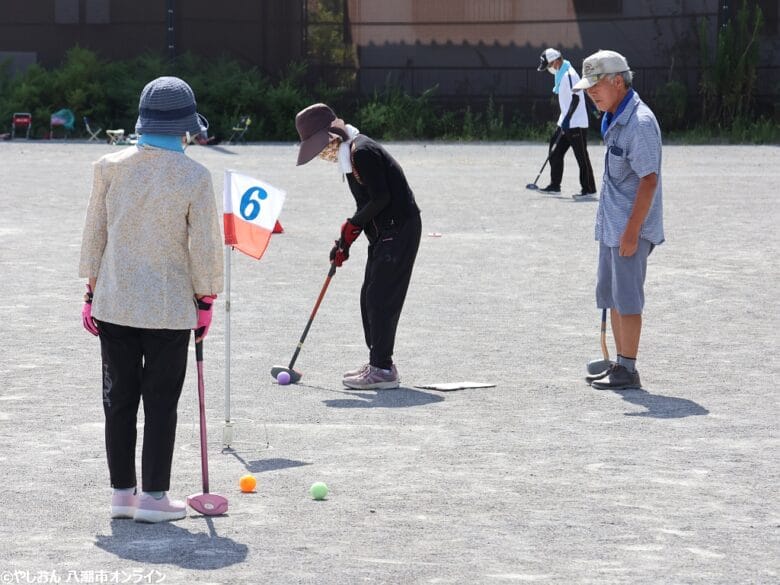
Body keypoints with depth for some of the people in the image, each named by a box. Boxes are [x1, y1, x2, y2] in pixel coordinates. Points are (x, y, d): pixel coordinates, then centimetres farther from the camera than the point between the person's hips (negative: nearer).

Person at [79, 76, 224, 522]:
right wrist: (205, 301, 4)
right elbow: (205, 246, -7)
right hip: (170, 308, -3)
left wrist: (92, 292, 13)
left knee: (119, 398, 11)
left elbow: (95, 232, 5)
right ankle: (153, 496, 6)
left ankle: (122, 492, 16)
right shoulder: (195, 176, -10)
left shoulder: (111, 167, -2)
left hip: (114, 303, 3)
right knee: (161, 402, 5)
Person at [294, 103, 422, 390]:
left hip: (399, 229, -10)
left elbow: (381, 198, -22)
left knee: (381, 296, -9)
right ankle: (377, 362, 21)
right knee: (370, 296, 13)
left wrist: (352, 224, -9)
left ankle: (383, 369, -6)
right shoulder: (349, 154, 13)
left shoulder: (363, 152, -19)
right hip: (382, 233, 10)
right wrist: (344, 243, 10)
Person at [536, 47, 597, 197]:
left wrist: (567, 119, -24)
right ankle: (554, 185, 17)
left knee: (581, 156, -5)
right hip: (565, 123, 10)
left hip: (576, 124, -10)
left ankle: (589, 188, -1)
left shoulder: (569, 75, -16)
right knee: (555, 152, 11)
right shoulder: (561, 75, 15)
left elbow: (576, 99, -23)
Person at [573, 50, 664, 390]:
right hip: (611, 226, 10)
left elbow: (649, 180, -21)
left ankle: (627, 371, 1)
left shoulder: (640, 122, -18)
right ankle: (620, 364, 23)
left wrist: (631, 231, -23)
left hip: (631, 228, -10)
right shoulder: (613, 120, 11)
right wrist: (609, 222, 19)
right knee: (611, 297, 14)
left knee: (627, 298, -5)